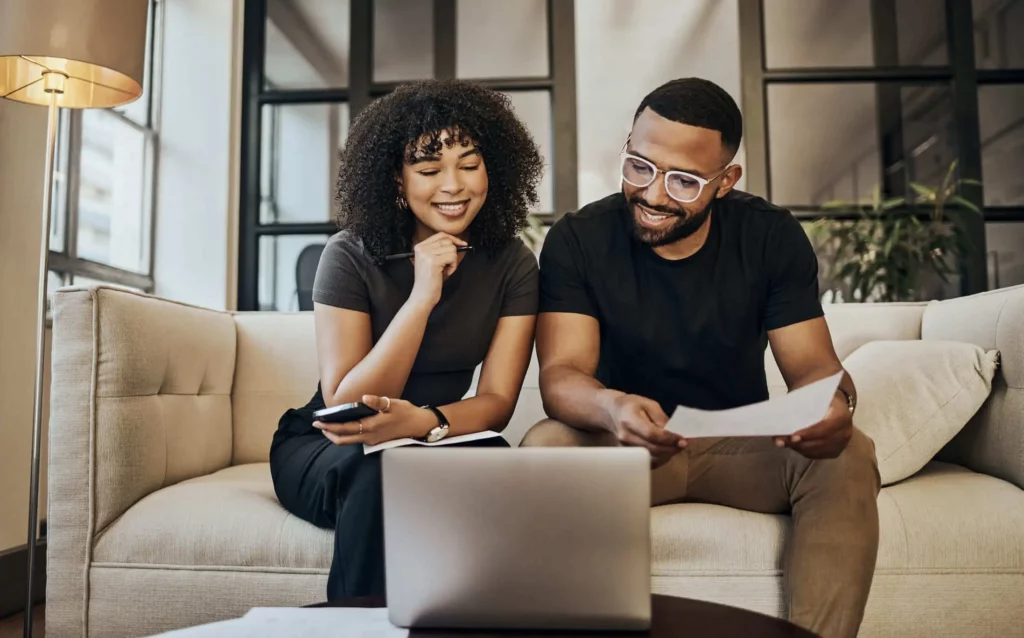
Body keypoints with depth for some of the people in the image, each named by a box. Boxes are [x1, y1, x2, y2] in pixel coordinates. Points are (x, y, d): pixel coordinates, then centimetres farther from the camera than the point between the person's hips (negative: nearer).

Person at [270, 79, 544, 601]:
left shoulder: (512, 263, -7)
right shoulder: (351, 255, -14)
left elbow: (497, 400, -11)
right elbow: (343, 405, -19)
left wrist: (424, 421, -34)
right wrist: (422, 296, -29)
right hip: (323, 448, -1)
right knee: (385, 471, -35)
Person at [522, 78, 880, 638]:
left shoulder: (772, 237, -4)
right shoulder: (577, 240, -10)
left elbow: (812, 364, -5)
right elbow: (561, 375, -19)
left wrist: (834, 401, -31)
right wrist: (612, 407, -44)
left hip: (745, 447, 2)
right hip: (623, 447, -1)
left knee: (847, 456, -27)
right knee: (545, 447, -31)